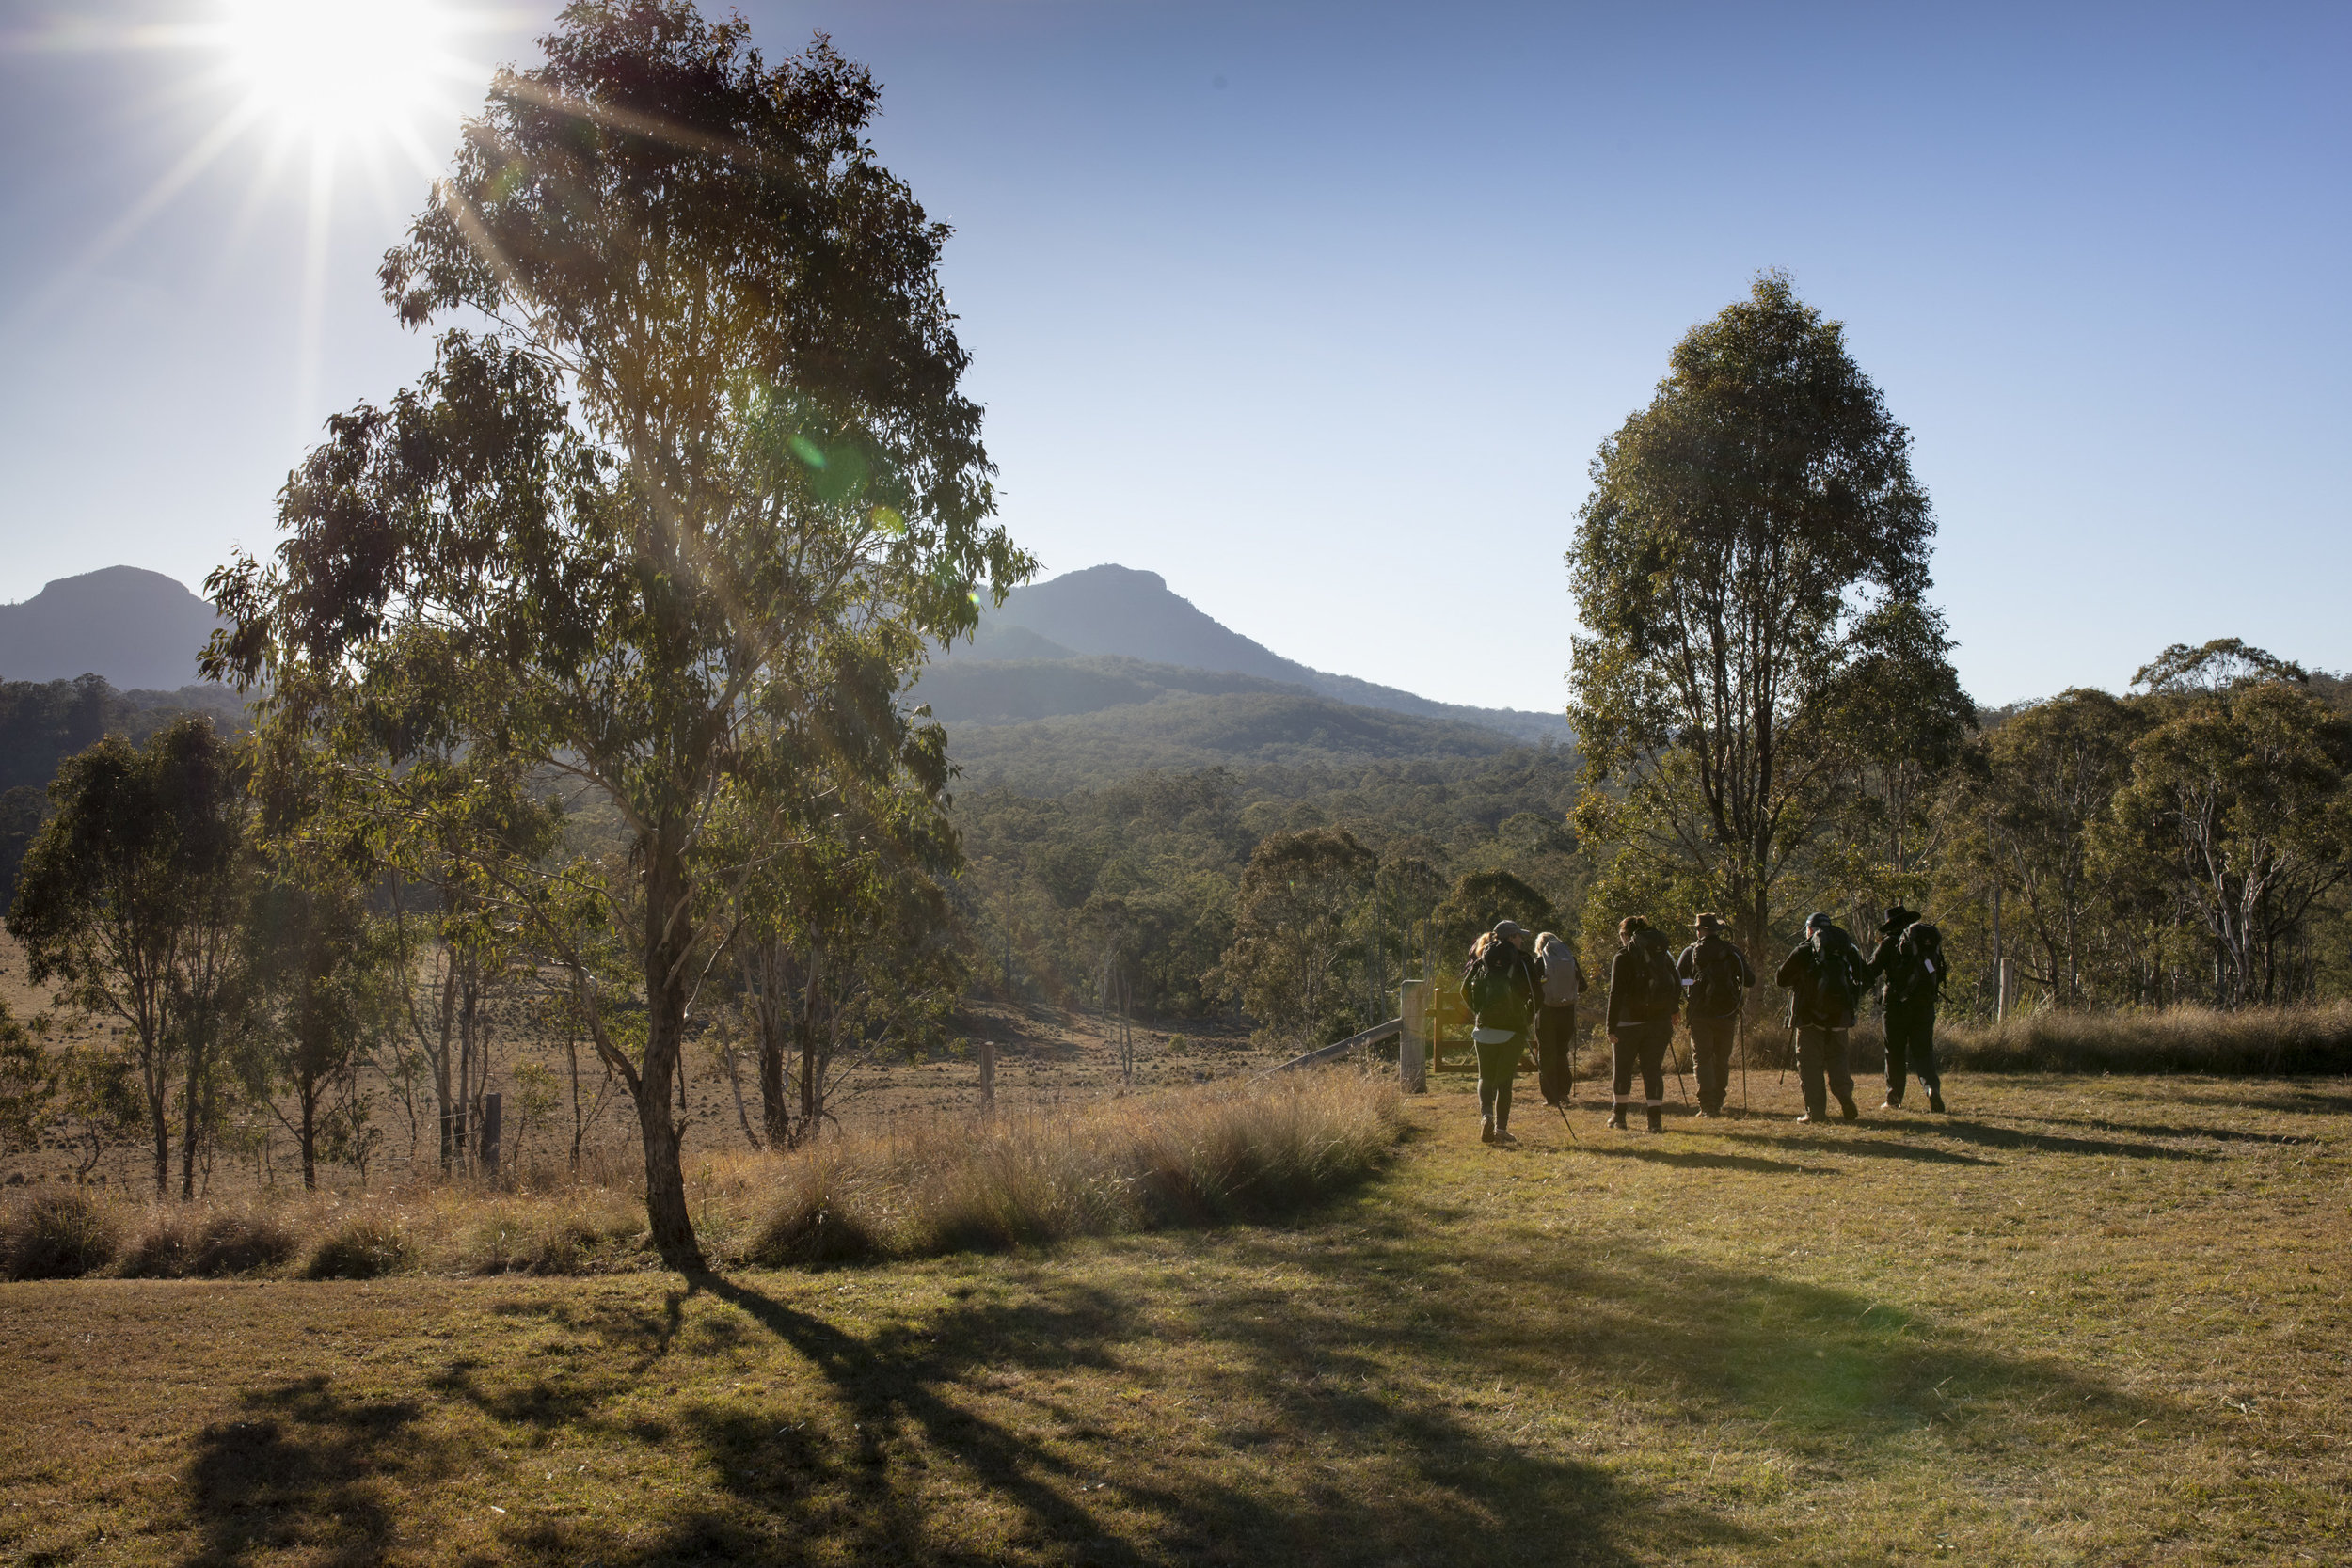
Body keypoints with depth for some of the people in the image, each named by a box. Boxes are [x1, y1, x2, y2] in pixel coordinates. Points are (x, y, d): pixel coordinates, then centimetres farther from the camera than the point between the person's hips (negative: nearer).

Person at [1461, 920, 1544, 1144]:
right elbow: (1537, 995, -3)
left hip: (1484, 1027, 2)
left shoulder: (1481, 961, 5)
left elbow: (1466, 992, 10)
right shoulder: (1523, 962, -4)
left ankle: (1486, 1114, -13)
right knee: (1504, 1080, 8)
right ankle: (1501, 1128, 4)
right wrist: (1527, 1017, 14)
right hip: (1513, 1030, -2)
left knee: (1486, 1077, 12)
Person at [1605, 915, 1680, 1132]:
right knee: (1653, 1069, 6)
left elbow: (1616, 994, -13)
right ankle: (1656, 1118, -3)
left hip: (1630, 1022, -4)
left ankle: (1619, 1115, 18)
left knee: (1622, 1068, 10)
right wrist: (1671, 1012, 23)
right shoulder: (1663, 954, 8)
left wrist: (1611, 1027, -12)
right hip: (1660, 1022, 4)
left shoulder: (1624, 957, -8)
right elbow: (1677, 987, 13)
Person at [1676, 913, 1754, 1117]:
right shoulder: (1733, 953, 1)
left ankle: (1706, 1106, -10)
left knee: (1702, 1060, 0)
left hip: (1700, 1015, -2)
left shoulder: (1691, 952, -2)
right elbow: (1750, 981, 4)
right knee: (1722, 1061, 15)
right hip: (1727, 1014, 2)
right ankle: (1718, 1104, 21)